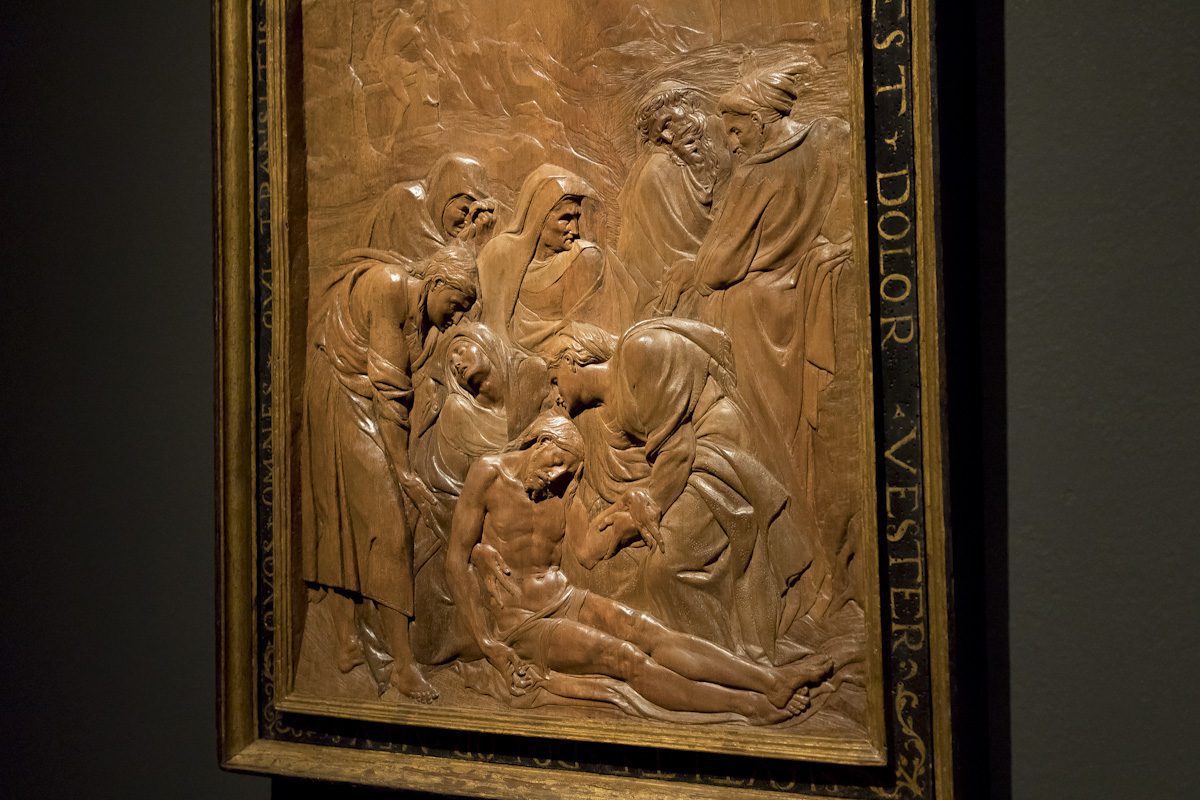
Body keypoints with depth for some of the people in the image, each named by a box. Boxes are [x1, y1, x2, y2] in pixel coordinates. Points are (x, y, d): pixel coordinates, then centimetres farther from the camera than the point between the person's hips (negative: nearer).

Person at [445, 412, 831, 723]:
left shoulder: (559, 486, 11)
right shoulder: (489, 474, -7)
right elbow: (457, 563, -11)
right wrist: (492, 648, -17)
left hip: (565, 599, 6)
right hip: (520, 622, -6)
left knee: (654, 634, -20)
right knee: (625, 658, -25)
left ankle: (773, 681, -34)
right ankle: (748, 705, -34)